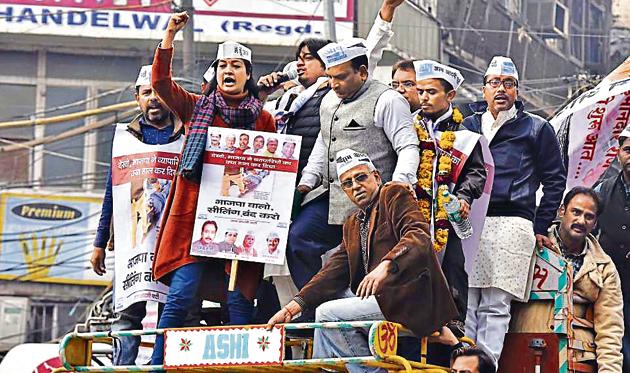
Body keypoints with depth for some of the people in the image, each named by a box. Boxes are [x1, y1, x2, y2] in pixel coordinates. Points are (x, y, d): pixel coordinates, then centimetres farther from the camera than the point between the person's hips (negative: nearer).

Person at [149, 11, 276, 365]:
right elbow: (161, 82, 2)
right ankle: (157, 364, -1)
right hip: (195, 211, 0)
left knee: (239, 299, -4)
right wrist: (170, 37, -7)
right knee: (181, 294, -8)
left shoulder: (263, 119, 12)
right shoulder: (197, 108, 13)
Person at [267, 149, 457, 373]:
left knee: (328, 313, -15)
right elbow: (335, 270, 14)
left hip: (409, 298, -9)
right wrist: (296, 305, 0)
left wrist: (386, 265, -36)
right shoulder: (353, 224, 24)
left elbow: (419, 236, -17)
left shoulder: (394, 195, 0)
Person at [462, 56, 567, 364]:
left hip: (511, 224, -3)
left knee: (495, 306, -7)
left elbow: (555, 179, 11)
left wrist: (540, 227, 5)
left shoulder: (536, 129, 11)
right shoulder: (468, 125, 19)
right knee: (464, 302, -4)